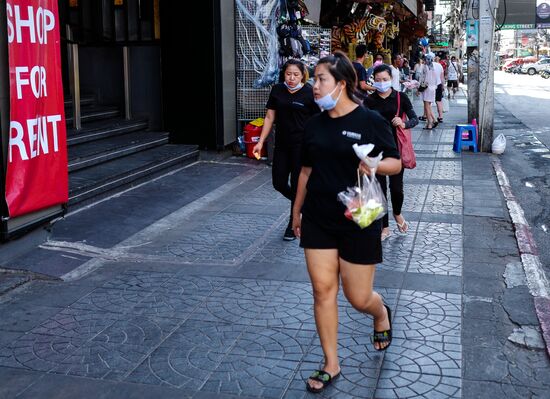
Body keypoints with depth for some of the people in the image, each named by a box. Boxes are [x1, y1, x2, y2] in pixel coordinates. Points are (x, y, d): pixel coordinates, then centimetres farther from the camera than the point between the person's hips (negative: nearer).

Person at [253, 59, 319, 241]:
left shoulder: (309, 93, -9)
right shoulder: (277, 90, 4)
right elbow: (270, 117, 10)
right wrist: (261, 142, 5)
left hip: (302, 144, -5)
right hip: (282, 144, 5)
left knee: (297, 185, 2)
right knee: (279, 183, 6)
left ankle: (293, 224, 18)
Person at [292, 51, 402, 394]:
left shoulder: (371, 121, -8)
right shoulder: (315, 124, 7)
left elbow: (396, 162, -4)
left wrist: (376, 165, -25)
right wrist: (297, 210, 19)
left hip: (358, 221, -4)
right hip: (318, 221, 4)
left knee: (359, 298, 4)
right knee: (323, 290, 3)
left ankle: (381, 313, 42)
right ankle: (331, 365, 17)